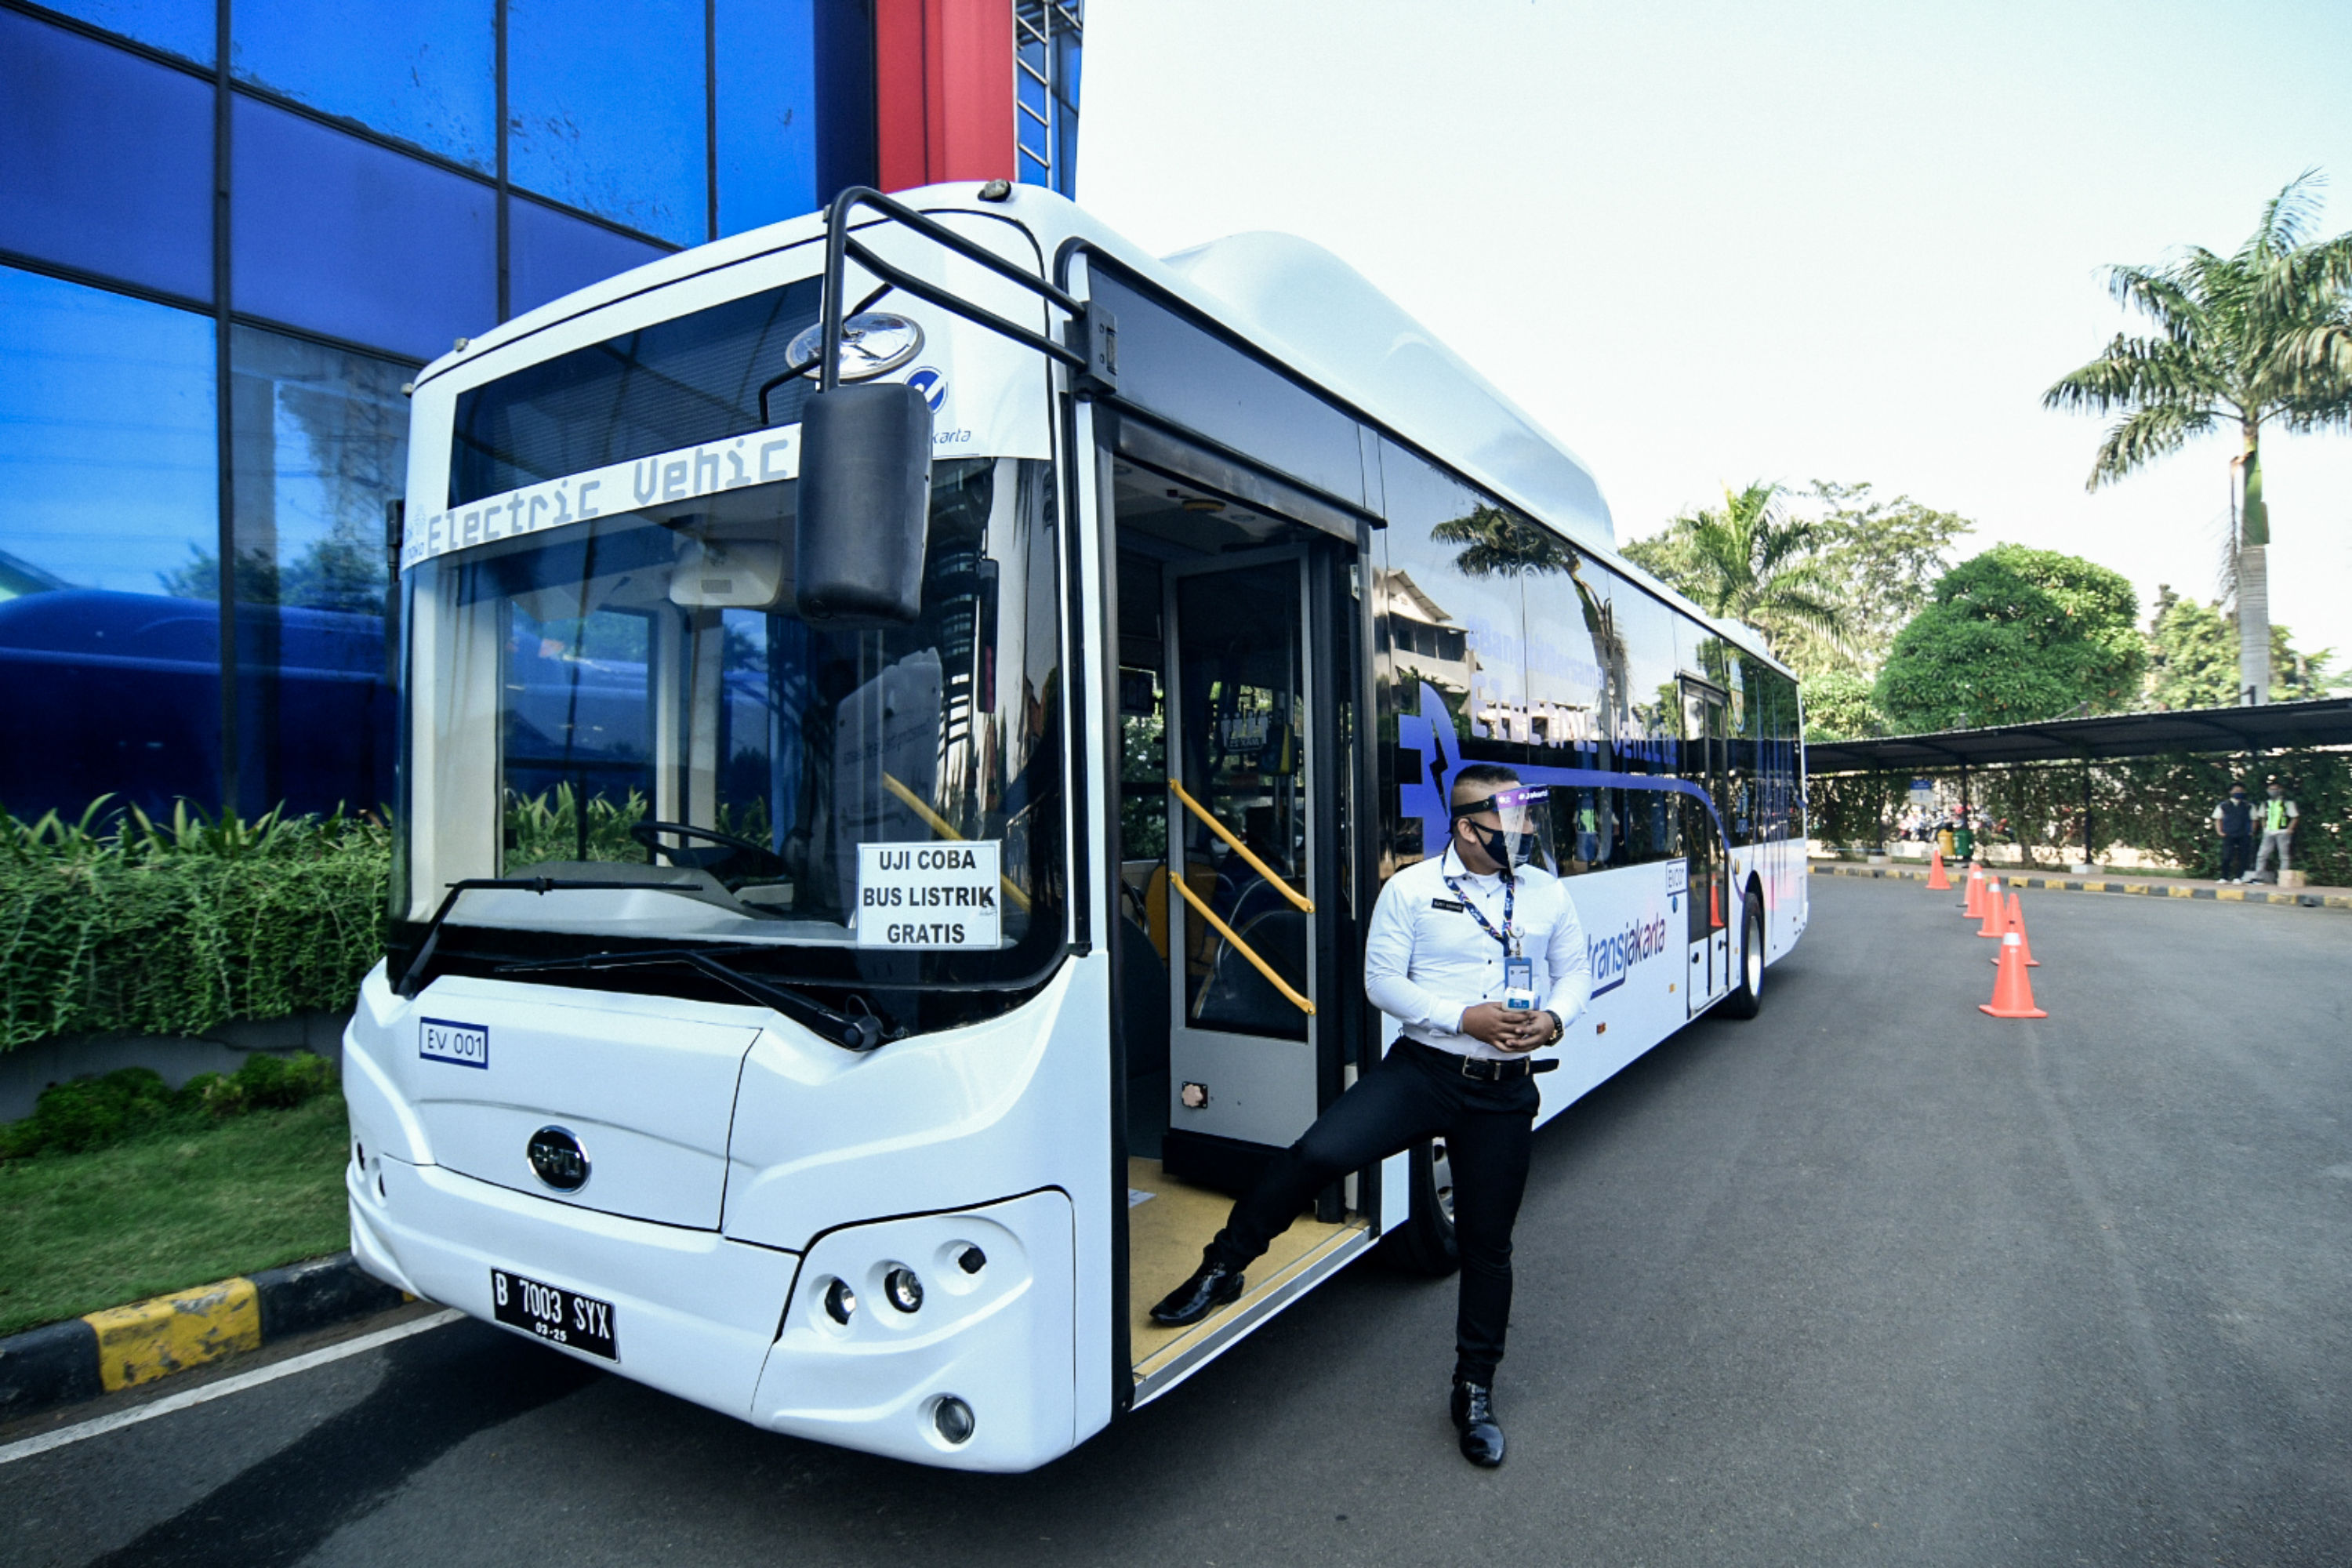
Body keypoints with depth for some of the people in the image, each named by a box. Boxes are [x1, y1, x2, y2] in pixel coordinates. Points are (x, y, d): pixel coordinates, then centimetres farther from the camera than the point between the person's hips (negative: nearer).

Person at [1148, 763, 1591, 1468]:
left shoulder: (1549, 894, 7)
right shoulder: (1411, 890, -4)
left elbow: (1576, 972, 14)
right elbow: (1382, 979, -6)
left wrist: (1554, 1018, -8)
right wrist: (1461, 1018, -17)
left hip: (1505, 1091, 3)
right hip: (1423, 1067, -2)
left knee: (1487, 1242, 11)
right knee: (1319, 1152, -22)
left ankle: (1475, 1390, 32)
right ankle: (1222, 1269, 0)